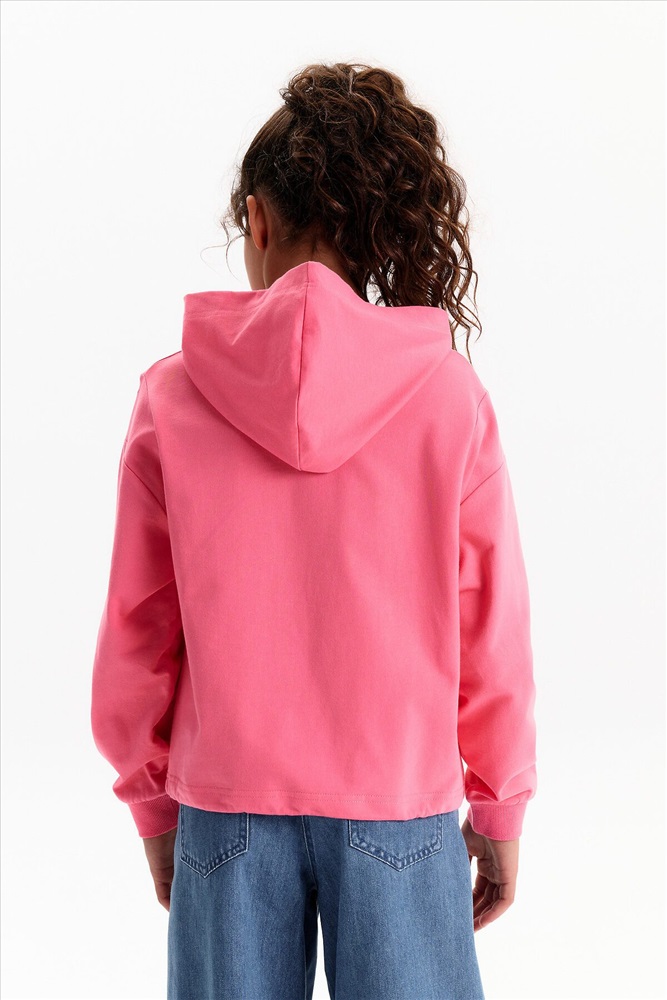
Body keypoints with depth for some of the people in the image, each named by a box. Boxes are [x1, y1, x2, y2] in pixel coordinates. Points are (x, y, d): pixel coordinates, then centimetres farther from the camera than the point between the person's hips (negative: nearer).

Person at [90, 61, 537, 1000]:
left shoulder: (173, 395, -6)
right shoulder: (449, 393, -8)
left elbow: (136, 633, 0)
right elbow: (491, 630, -3)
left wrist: (153, 803, 13)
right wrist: (500, 809, 9)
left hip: (227, 807, 1)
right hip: (400, 809, -1)